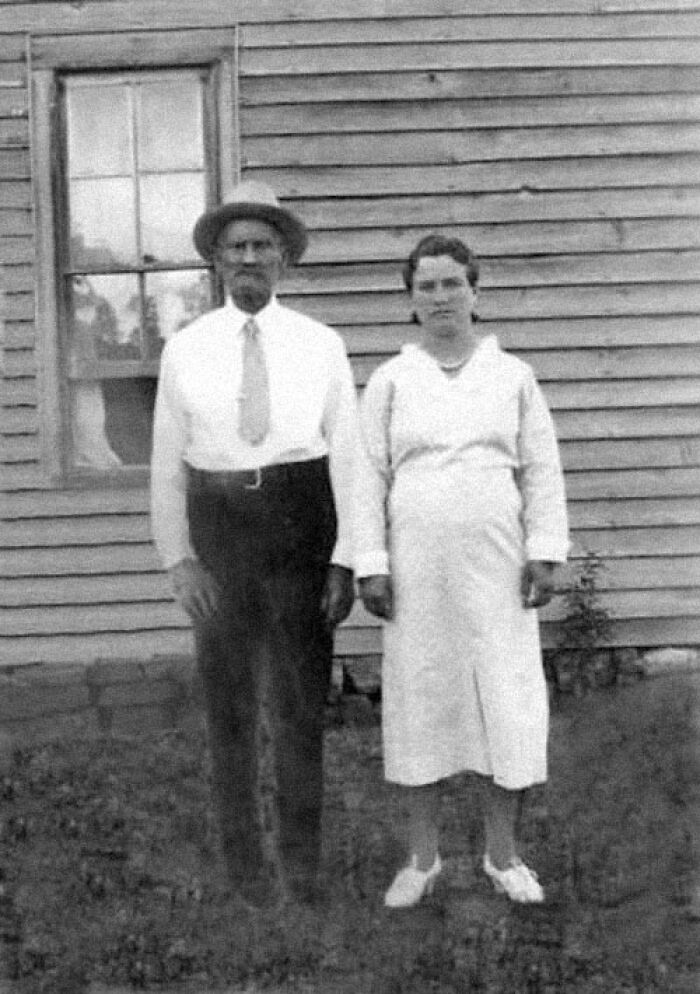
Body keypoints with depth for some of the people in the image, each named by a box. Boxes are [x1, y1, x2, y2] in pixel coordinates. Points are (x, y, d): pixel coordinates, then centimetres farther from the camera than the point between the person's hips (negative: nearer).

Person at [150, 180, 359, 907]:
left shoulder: (321, 345, -1)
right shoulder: (185, 351, 1)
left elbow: (347, 459, -2)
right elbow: (167, 465, 3)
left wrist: (345, 563, -8)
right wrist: (178, 561, -7)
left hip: (300, 526, 0)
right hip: (219, 531, 1)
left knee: (300, 695, 5)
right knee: (231, 700, 5)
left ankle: (300, 858, 21)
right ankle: (247, 858, 20)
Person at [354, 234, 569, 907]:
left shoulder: (513, 376, 5)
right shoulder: (389, 381, 4)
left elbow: (541, 471, 5)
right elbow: (370, 476, 2)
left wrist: (544, 553, -4)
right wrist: (370, 566, -5)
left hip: (496, 569, 0)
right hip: (417, 571, 0)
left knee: (504, 699, 3)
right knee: (418, 698, 5)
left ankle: (503, 854, 18)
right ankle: (422, 856, 18)